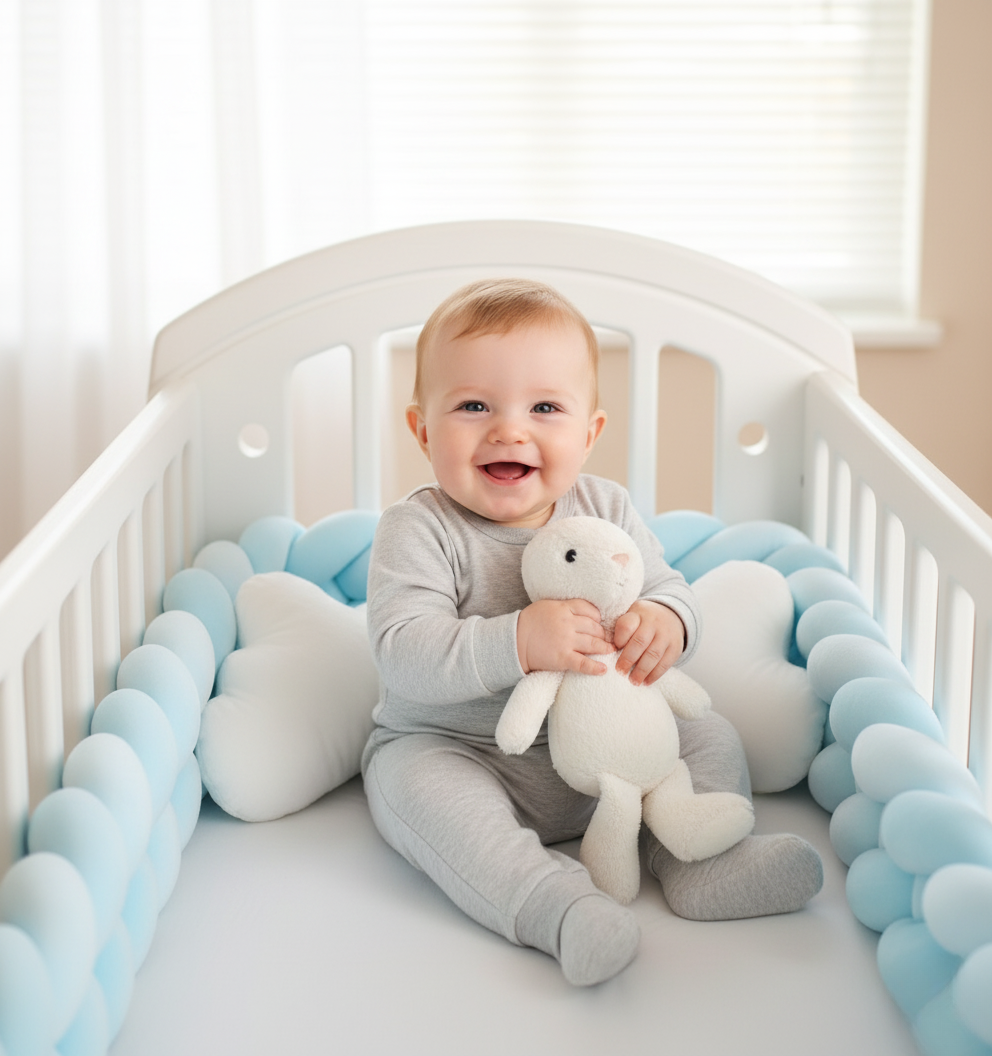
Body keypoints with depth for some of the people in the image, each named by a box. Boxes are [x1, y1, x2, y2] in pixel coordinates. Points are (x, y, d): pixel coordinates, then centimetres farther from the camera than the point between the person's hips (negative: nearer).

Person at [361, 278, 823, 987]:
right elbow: (402, 652, -27)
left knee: (711, 735, -3)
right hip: (456, 749, -4)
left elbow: (673, 593, 1)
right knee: (418, 786, -34)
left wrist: (663, 623, -25)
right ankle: (552, 902, -40)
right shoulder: (418, 530, -17)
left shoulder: (607, 512, -2)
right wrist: (518, 642, -41)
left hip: (601, 747, 5)